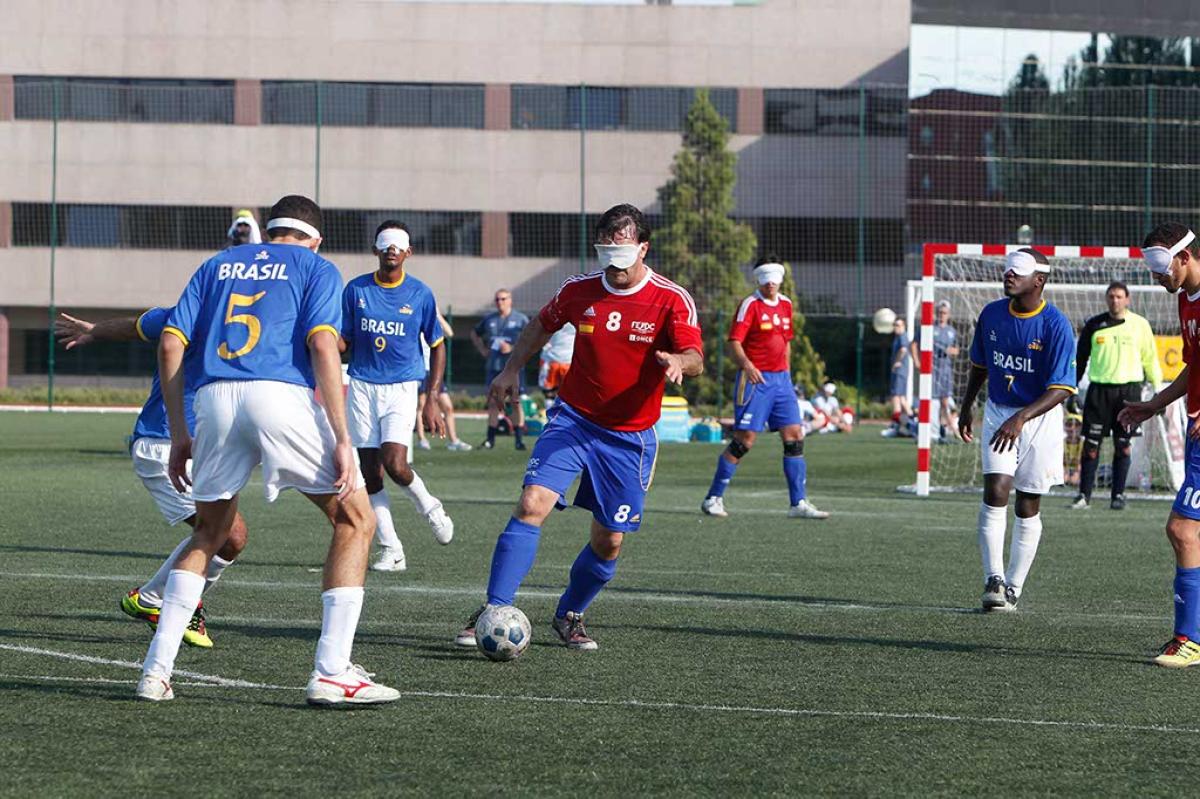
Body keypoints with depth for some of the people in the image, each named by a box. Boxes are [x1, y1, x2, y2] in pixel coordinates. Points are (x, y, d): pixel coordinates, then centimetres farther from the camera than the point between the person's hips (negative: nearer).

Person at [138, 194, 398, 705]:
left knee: (209, 535, 24)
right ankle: (331, 673, -1)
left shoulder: (218, 265, 27)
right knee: (355, 522, 9)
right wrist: (342, 440, -6)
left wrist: (178, 434, 20)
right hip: (281, 394, -4)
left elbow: (170, 344, 16)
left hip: (214, 397, 4)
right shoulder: (317, 269, 15)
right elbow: (322, 344, -2)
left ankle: (156, 671, 16)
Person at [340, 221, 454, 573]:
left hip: (402, 387, -2)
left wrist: (433, 400, 0)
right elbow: (344, 344, 10)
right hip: (362, 386, 2)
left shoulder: (420, 294, -1)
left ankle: (428, 506, 14)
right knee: (371, 473, -1)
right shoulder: (356, 290, 2)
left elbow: (437, 346, 6)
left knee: (395, 464, -18)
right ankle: (391, 550, 7)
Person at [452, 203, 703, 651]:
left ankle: (569, 617, 28)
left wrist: (677, 361, -42)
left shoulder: (672, 300, -9)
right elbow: (543, 326, 19)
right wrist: (513, 369, 10)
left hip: (630, 437, -1)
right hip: (573, 419, 1)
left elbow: (695, 359, -20)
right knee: (532, 504, -19)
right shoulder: (578, 290, -1)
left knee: (610, 541, 2)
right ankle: (493, 611, -18)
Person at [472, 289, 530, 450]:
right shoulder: (489, 320, 12)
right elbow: (475, 334, 28)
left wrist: (513, 349, -14)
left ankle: (519, 439, 1)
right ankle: (490, 439, 4)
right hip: (494, 367, 3)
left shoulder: (520, 319, 1)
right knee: (493, 403, 2)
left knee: (516, 402, -2)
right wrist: (482, 350, 13)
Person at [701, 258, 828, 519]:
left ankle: (798, 503, 3)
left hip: (781, 379, 6)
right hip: (755, 379, -6)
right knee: (744, 439, -7)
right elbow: (734, 342, -14)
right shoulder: (750, 305, -7)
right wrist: (747, 365, -31)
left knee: (794, 437, -1)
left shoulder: (785, 305, 14)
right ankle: (713, 498, 4)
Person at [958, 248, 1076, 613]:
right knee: (995, 491, -15)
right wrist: (967, 406, 19)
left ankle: (1014, 587, 13)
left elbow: (1061, 389, -22)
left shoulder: (1056, 325, -17)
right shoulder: (991, 314, -1)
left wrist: (1021, 419, -33)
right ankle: (993, 579, -14)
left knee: (1028, 507, 3)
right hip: (998, 412, 3)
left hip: (1040, 419, -3)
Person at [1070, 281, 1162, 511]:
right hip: (1099, 390, 0)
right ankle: (1084, 494, 3)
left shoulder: (1140, 324, 3)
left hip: (1129, 390, 0)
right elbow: (1080, 359, 10)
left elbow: (1150, 359, 10)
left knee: (1123, 446, 1)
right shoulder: (1094, 325, 4)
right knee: (1091, 444, -3)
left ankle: (1118, 495, 9)